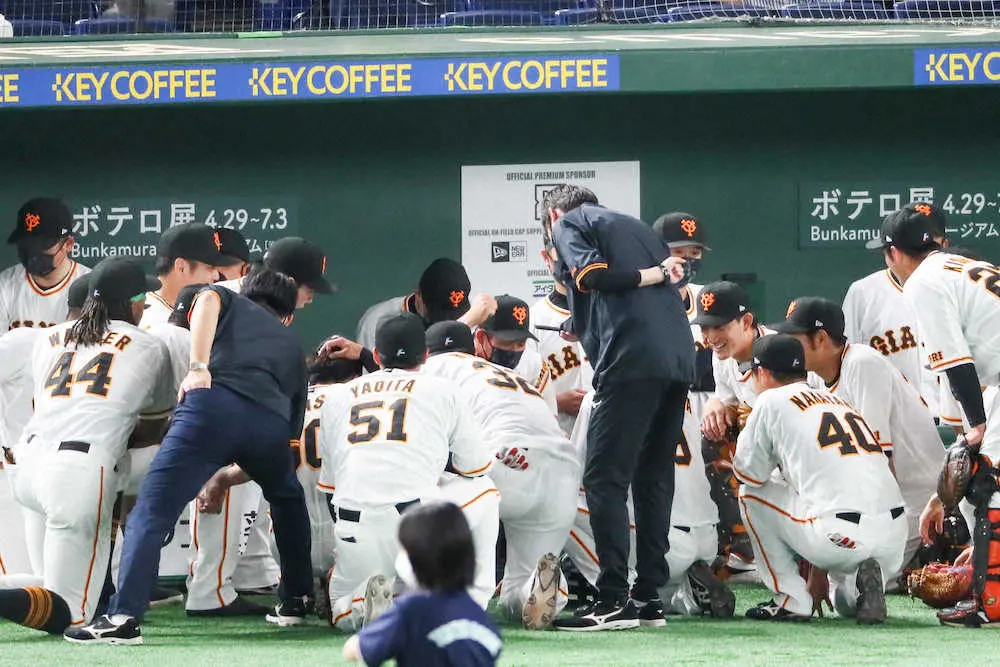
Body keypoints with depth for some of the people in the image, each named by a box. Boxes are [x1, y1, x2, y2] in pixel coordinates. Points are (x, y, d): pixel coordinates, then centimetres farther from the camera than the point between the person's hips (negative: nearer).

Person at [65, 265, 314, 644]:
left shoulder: (231, 302, 33)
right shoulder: (292, 346, 39)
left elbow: (207, 300, 5)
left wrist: (198, 367, -5)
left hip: (215, 403, -3)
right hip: (272, 424, 3)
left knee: (152, 512, -7)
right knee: (287, 499, 34)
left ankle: (124, 617, -22)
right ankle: (295, 601, 33)